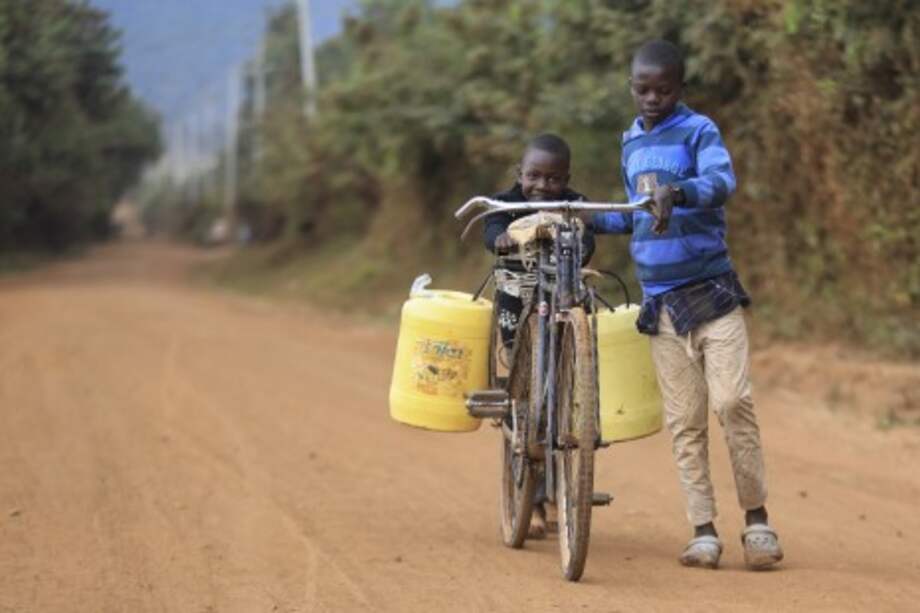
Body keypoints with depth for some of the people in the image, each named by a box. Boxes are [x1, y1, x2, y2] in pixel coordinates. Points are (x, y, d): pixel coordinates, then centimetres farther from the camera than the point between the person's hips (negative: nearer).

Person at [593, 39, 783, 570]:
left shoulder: (698, 130, -5)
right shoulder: (631, 143, 13)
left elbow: (723, 181, -26)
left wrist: (676, 192, -45)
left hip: (712, 291, -5)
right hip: (661, 302, 5)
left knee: (732, 401, -14)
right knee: (684, 421, 2)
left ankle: (758, 520, -3)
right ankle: (704, 531, 5)